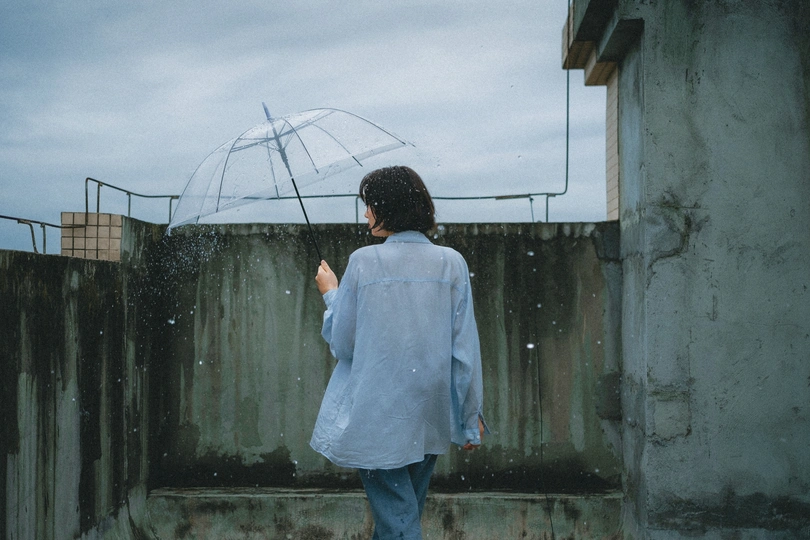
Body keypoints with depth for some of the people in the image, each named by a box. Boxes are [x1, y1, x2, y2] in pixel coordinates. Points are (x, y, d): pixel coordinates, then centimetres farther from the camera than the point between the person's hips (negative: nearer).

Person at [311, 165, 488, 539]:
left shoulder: (363, 262, -10)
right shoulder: (451, 263, -3)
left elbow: (342, 343, -3)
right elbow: (465, 349, -3)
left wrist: (330, 293, 13)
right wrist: (471, 416, 5)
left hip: (379, 418, -4)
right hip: (429, 420, 4)